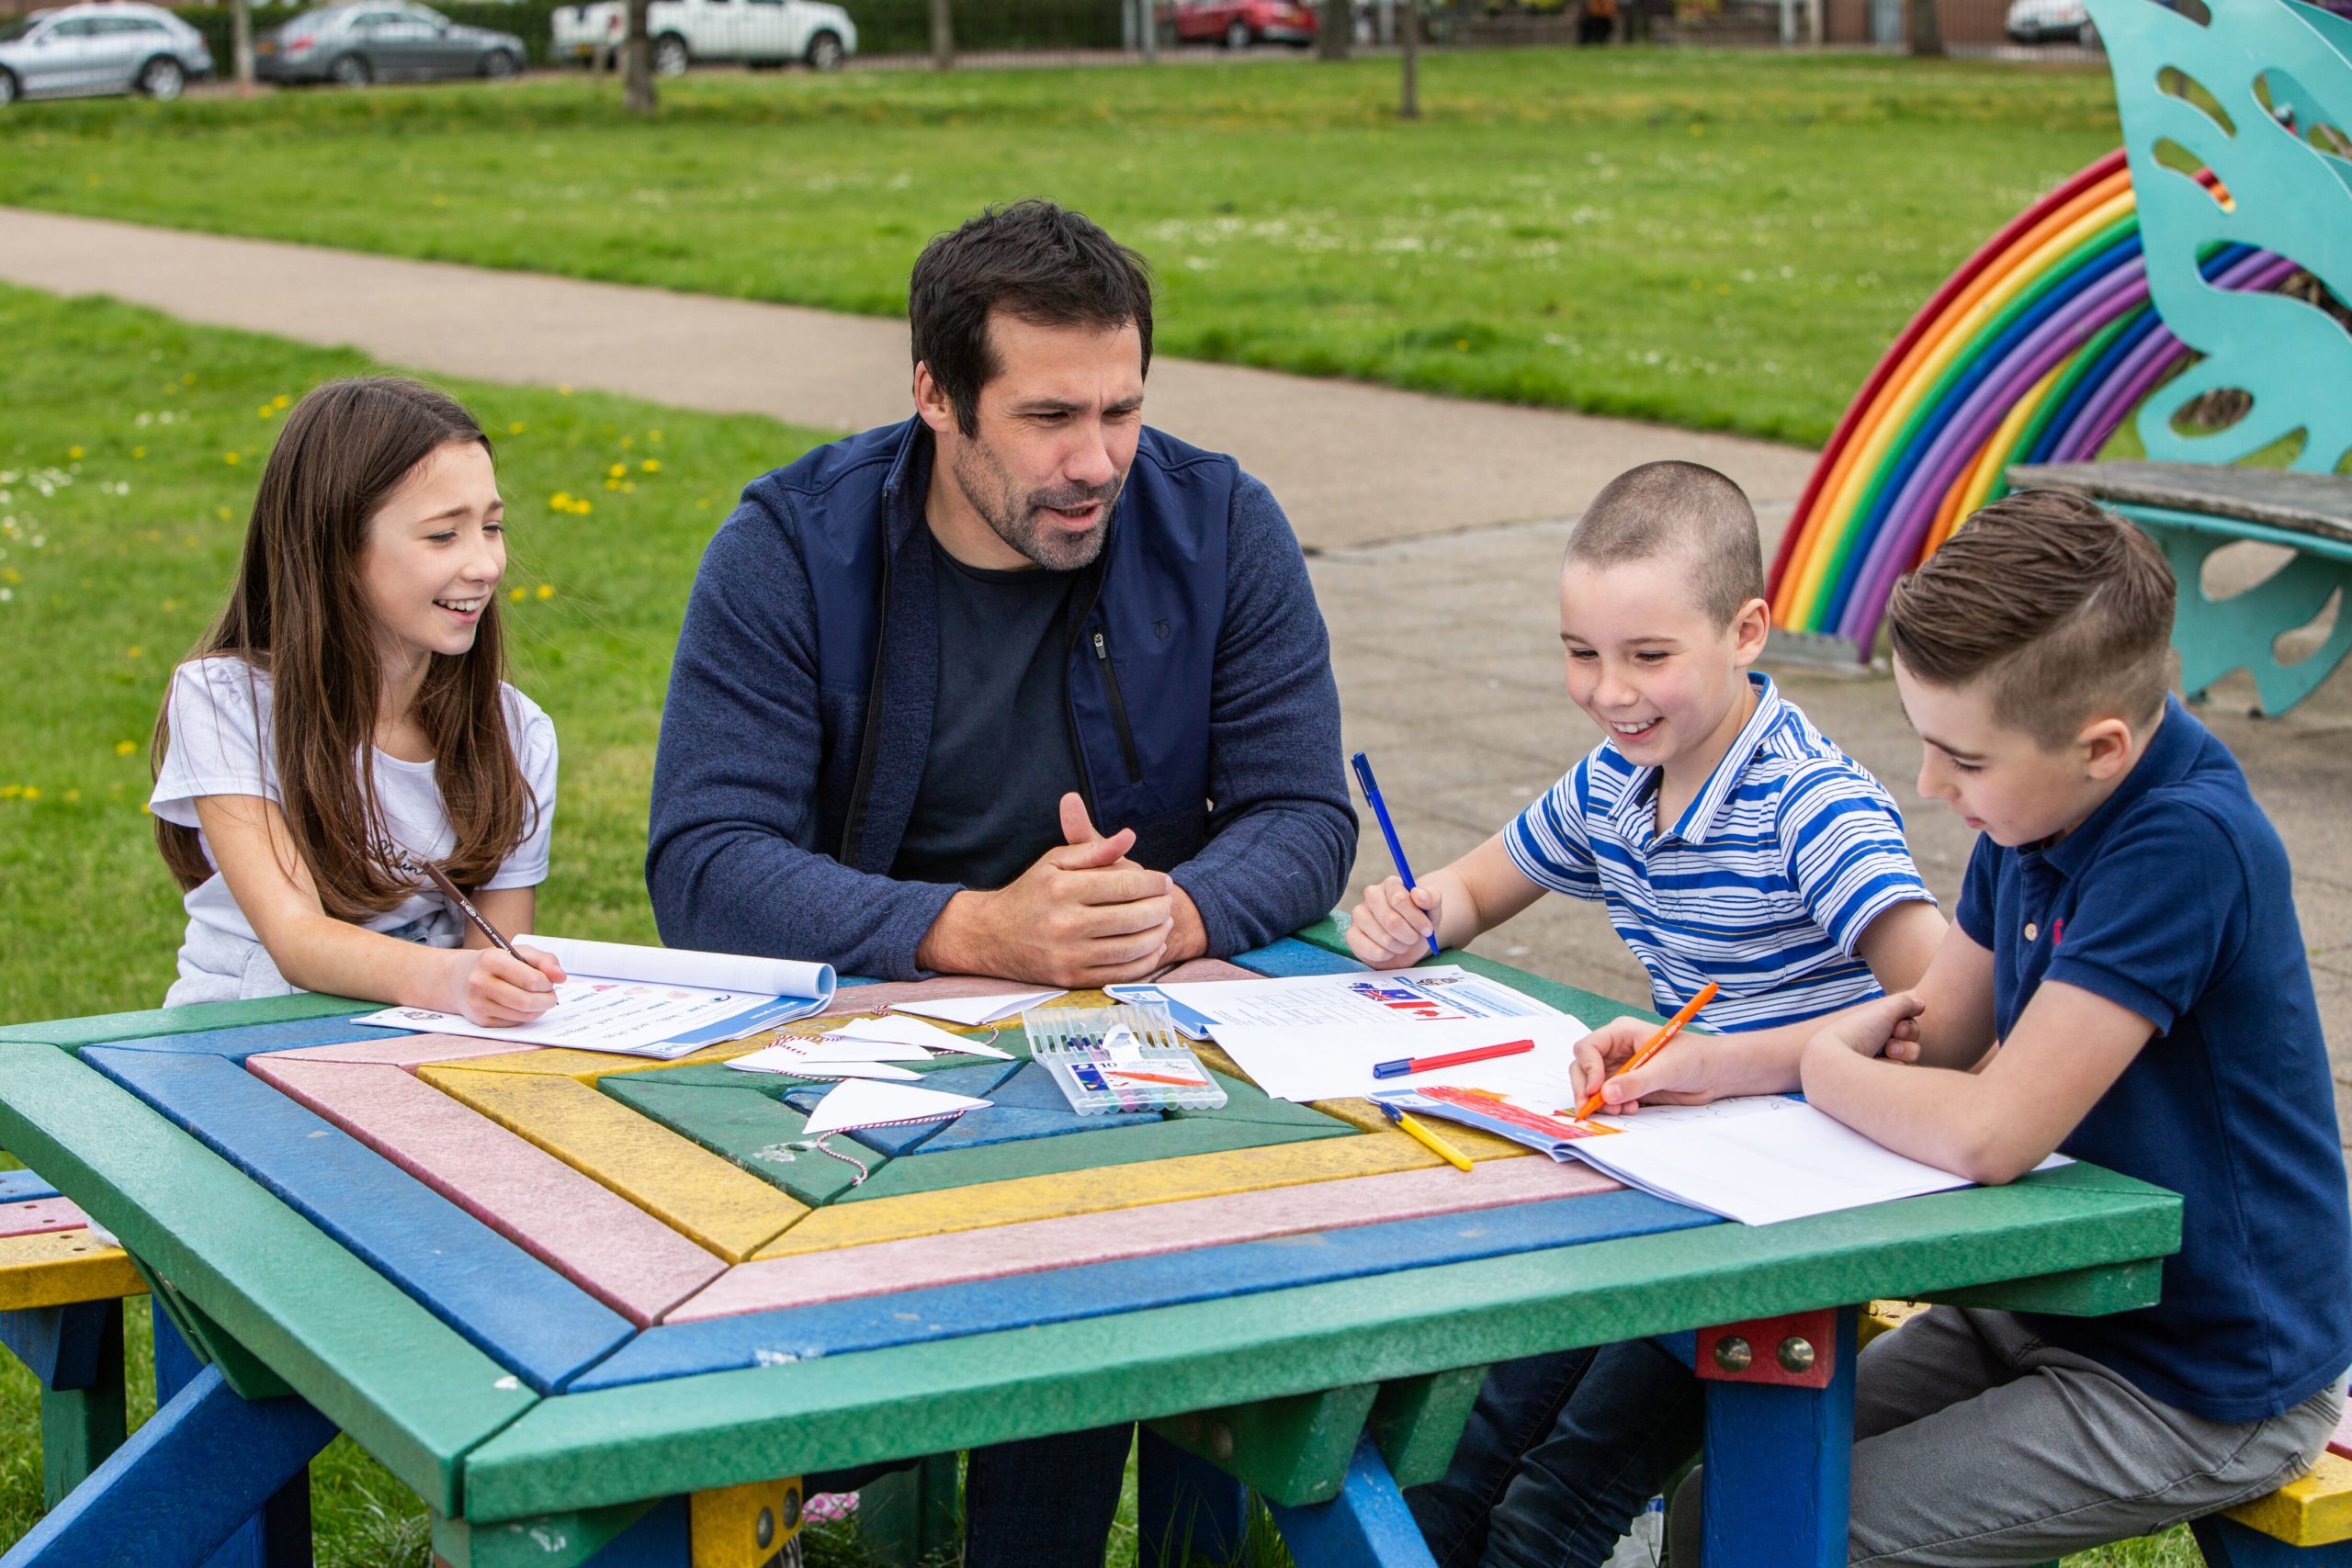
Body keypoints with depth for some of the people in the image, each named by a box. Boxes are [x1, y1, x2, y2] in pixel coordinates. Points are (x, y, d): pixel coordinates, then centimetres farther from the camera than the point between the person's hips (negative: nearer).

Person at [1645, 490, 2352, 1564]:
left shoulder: (2185, 849, -29)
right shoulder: (2040, 804, -1)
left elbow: (1987, 1135, -30)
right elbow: (1936, 1031, 10)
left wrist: (1821, 1067, -10)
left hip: (2198, 1388, -8)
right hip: (2063, 1304, 8)